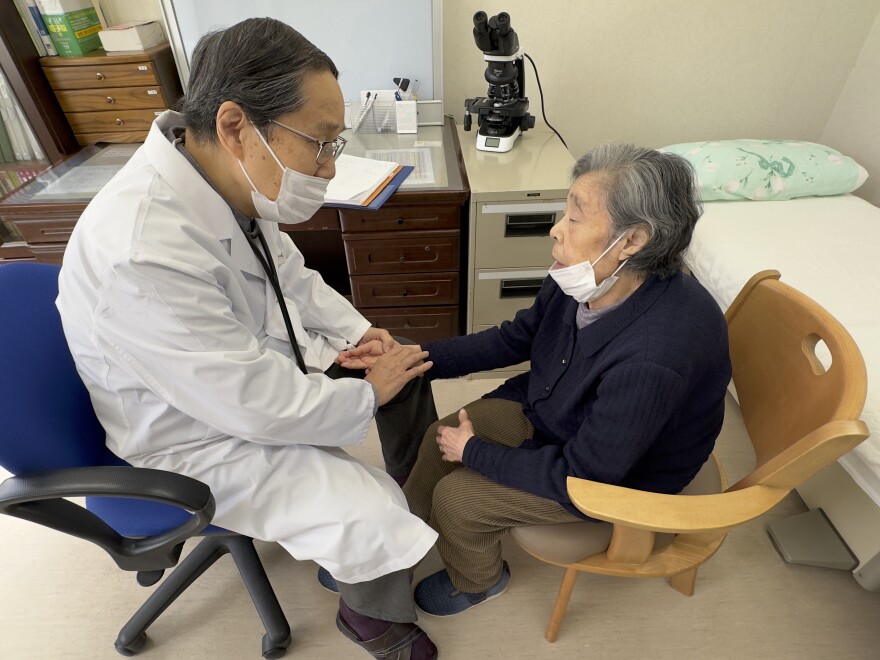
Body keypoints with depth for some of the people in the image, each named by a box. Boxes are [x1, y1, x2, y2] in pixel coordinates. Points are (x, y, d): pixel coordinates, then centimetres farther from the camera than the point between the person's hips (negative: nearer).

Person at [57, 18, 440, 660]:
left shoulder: (230, 179, -10)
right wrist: (369, 392, -16)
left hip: (266, 355, 8)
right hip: (205, 436, -8)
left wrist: (357, 331, -4)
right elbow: (265, 409, -31)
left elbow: (289, 273, 7)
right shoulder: (144, 256, -37)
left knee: (409, 361, 9)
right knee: (376, 520, -18)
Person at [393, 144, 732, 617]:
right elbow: (516, 338, -3)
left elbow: (579, 475, -29)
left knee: (456, 497, -8)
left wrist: (474, 451, -17)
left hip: (616, 476, -6)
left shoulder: (654, 358, -40)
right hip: (546, 409, 7)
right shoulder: (589, 278, -19)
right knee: (440, 438, 4)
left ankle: (477, 581, 29)